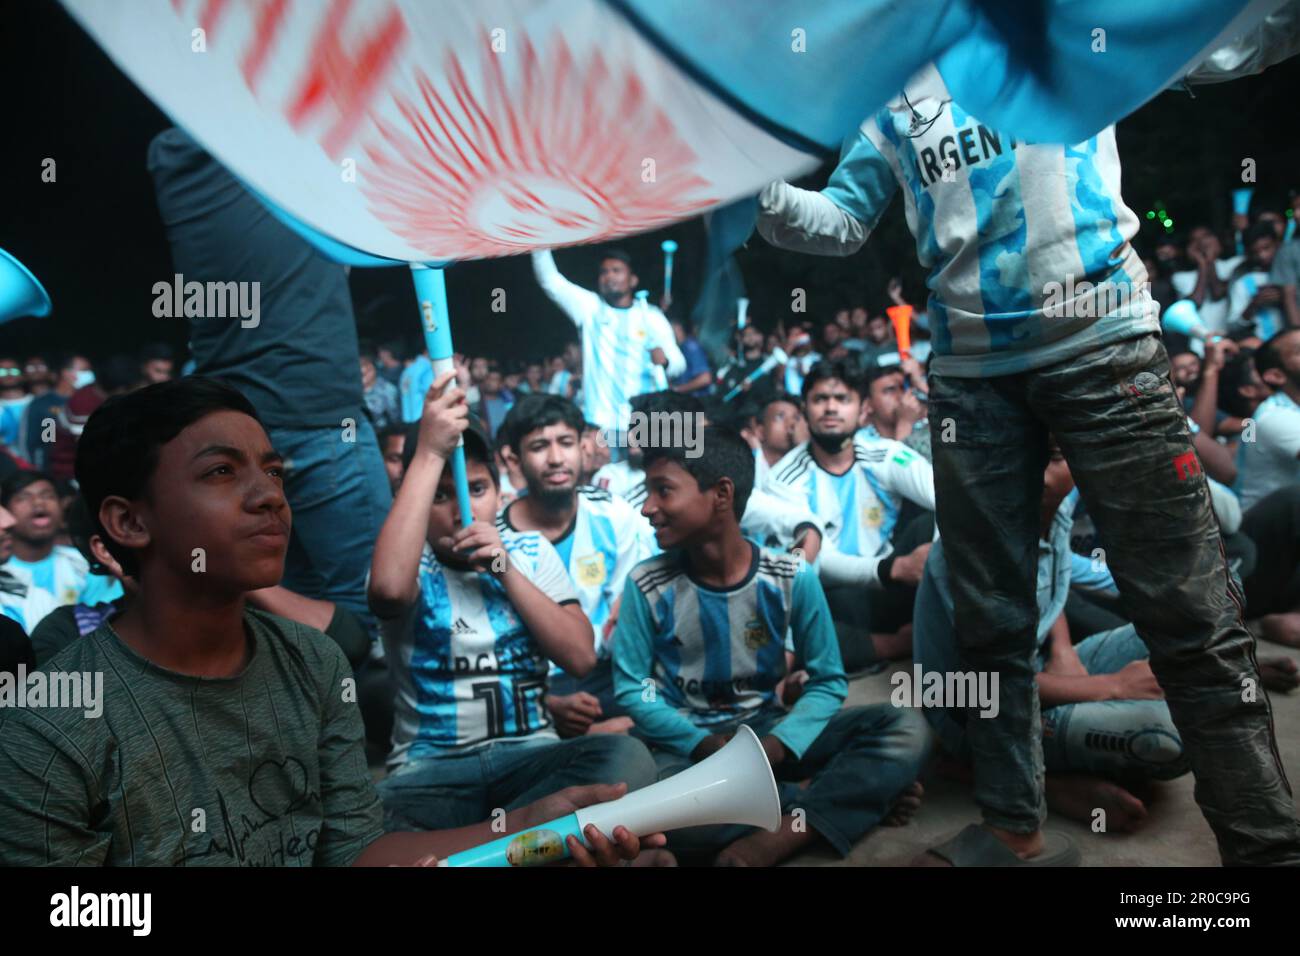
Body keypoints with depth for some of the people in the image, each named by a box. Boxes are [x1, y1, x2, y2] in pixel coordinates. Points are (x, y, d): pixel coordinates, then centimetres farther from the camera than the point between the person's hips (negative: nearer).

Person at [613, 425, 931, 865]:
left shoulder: (793, 578, -8)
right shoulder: (647, 585, -8)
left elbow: (828, 681, -3)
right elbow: (631, 687, -4)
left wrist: (777, 746, -21)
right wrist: (704, 744, -18)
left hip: (768, 729, 1)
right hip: (687, 741, -1)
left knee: (906, 728, -19)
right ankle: (851, 797, -20)